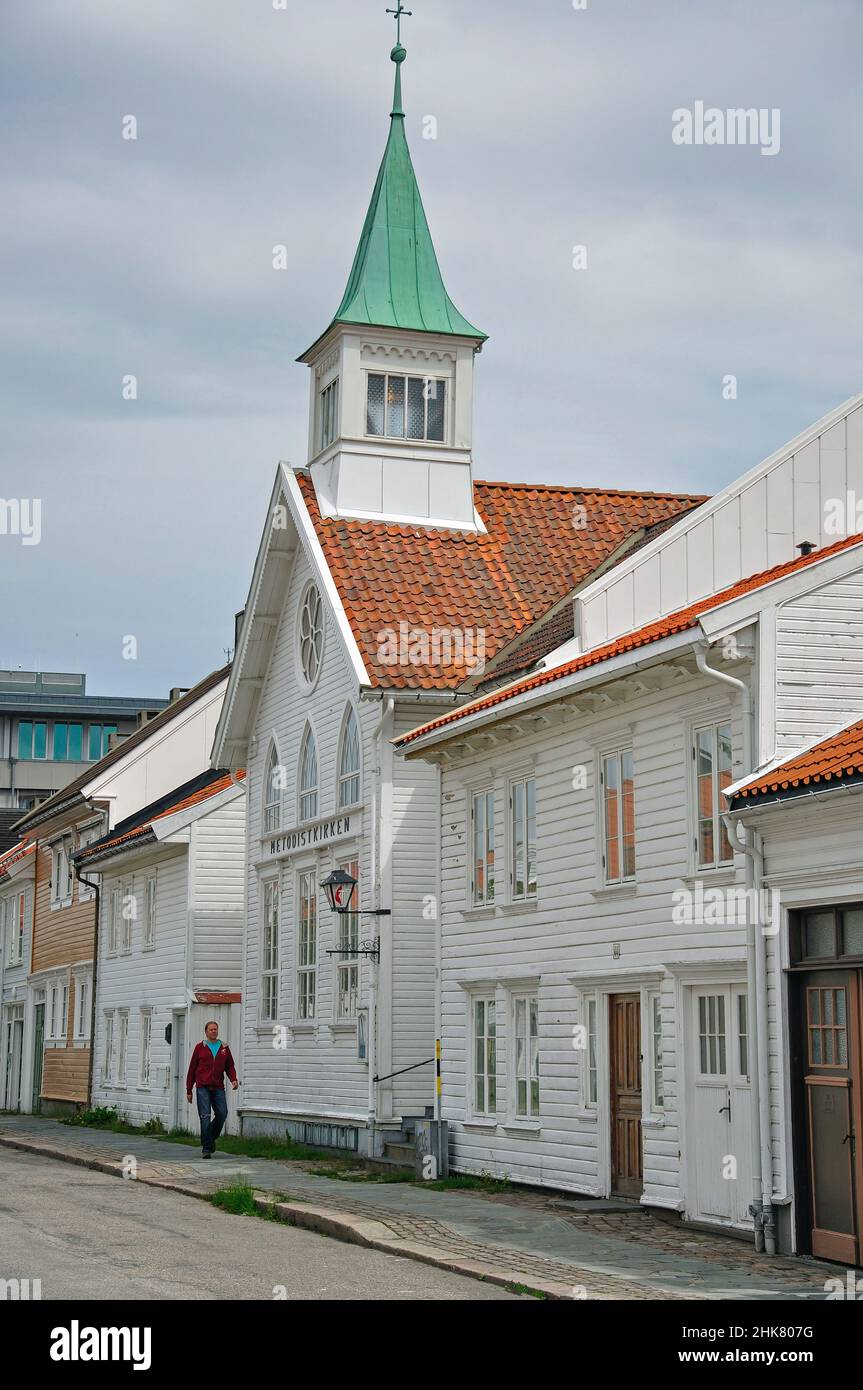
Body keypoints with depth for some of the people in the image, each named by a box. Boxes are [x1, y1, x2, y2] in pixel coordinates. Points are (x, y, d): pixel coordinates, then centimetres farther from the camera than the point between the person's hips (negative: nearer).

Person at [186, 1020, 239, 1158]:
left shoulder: (224, 1048, 14)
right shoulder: (200, 1047, 7)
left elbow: (230, 1066, 17)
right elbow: (192, 1069, 9)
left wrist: (233, 1079, -5)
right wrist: (189, 1090, 7)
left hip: (218, 1088, 3)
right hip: (203, 1087, -3)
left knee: (222, 1114, -4)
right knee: (205, 1117, -7)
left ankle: (211, 1137, 22)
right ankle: (206, 1147, -5)